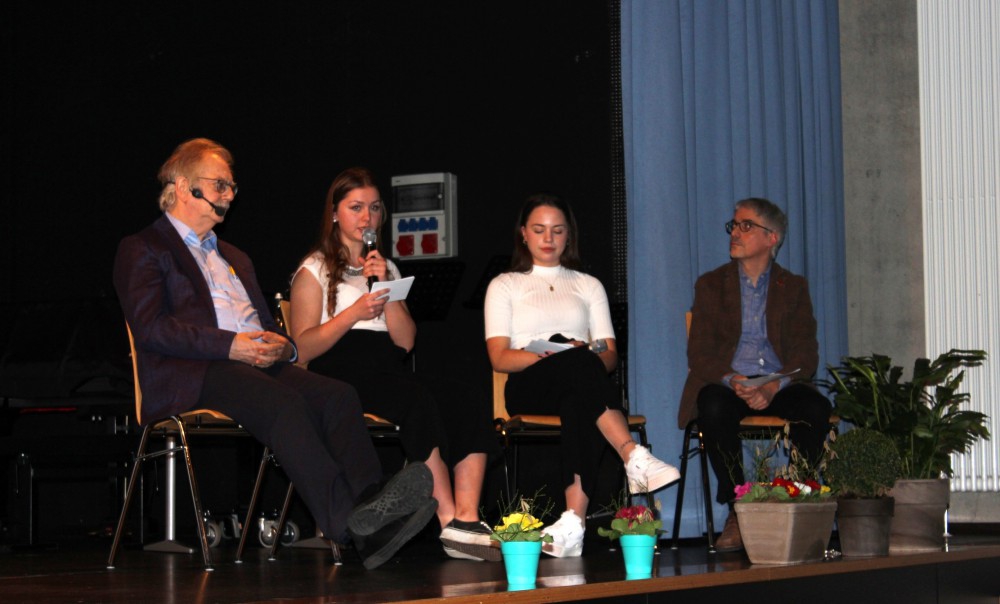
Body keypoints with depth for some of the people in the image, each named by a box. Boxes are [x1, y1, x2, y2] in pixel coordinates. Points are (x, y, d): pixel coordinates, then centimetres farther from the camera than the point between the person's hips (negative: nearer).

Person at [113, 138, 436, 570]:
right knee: (284, 402, -36)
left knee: (338, 395, -24)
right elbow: (150, 327, -6)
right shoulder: (141, 250, 11)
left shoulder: (235, 259, 35)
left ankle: (371, 524, -44)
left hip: (258, 365, 7)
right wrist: (229, 344, -17)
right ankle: (343, 519, -48)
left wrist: (282, 346, 2)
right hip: (192, 376, -6)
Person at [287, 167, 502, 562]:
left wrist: (386, 289, 1)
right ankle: (451, 523, -37)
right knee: (420, 401, -35)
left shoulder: (387, 268, 27)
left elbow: (406, 340, 13)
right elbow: (304, 348, -3)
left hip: (391, 373, 6)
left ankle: (468, 518, -36)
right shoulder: (315, 271, 10)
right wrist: (354, 313, -13)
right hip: (341, 378, -6)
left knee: (469, 402, -24)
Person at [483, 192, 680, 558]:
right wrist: (551, 355, -14)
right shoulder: (505, 286, 20)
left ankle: (573, 522, -54)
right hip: (527, 387, -2)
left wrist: (591, 357, -11)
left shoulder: (588, 286, 27)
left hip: (580, 385, 2)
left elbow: (610, 354, 15)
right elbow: (500, 357, 4)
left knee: (580, 405, -41)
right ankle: (634, 457, -55)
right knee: (580, 363, -39)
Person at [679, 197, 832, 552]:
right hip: (726, 385, -1)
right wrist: (732, 381, -19)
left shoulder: (794, 287, 14)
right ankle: (736, 512, -25)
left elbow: (806, 355, 3)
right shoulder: (711, 284, 12)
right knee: (714, 408, -36)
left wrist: (773, 387, -18)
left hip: (779, 388, 1)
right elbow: (698, 354, 2)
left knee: (816, 407, -31)